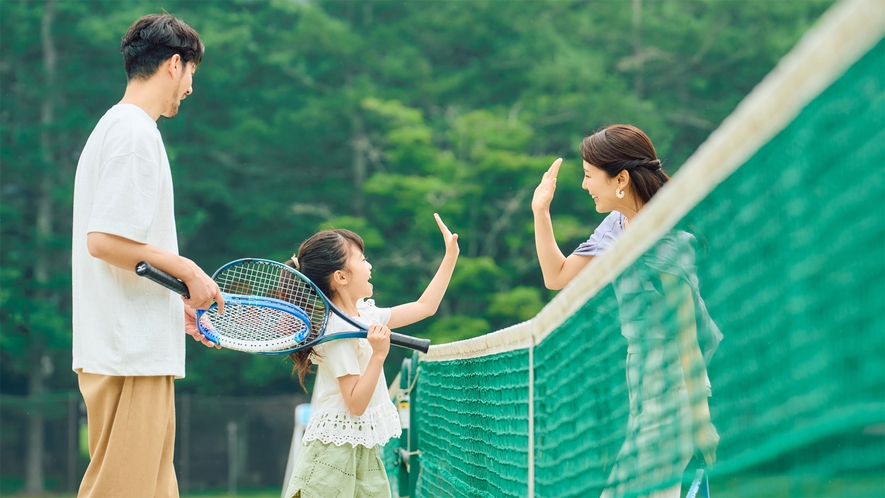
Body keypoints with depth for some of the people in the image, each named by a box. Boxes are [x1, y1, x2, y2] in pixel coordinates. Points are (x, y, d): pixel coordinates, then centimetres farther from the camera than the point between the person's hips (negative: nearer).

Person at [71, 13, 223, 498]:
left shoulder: (114, 127, 19)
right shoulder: (135, 132, -12)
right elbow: (105, 240, -20)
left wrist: (180, 303, 24)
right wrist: (188, 271, -11)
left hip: (131, 346, 10)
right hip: (131, 352, -10)